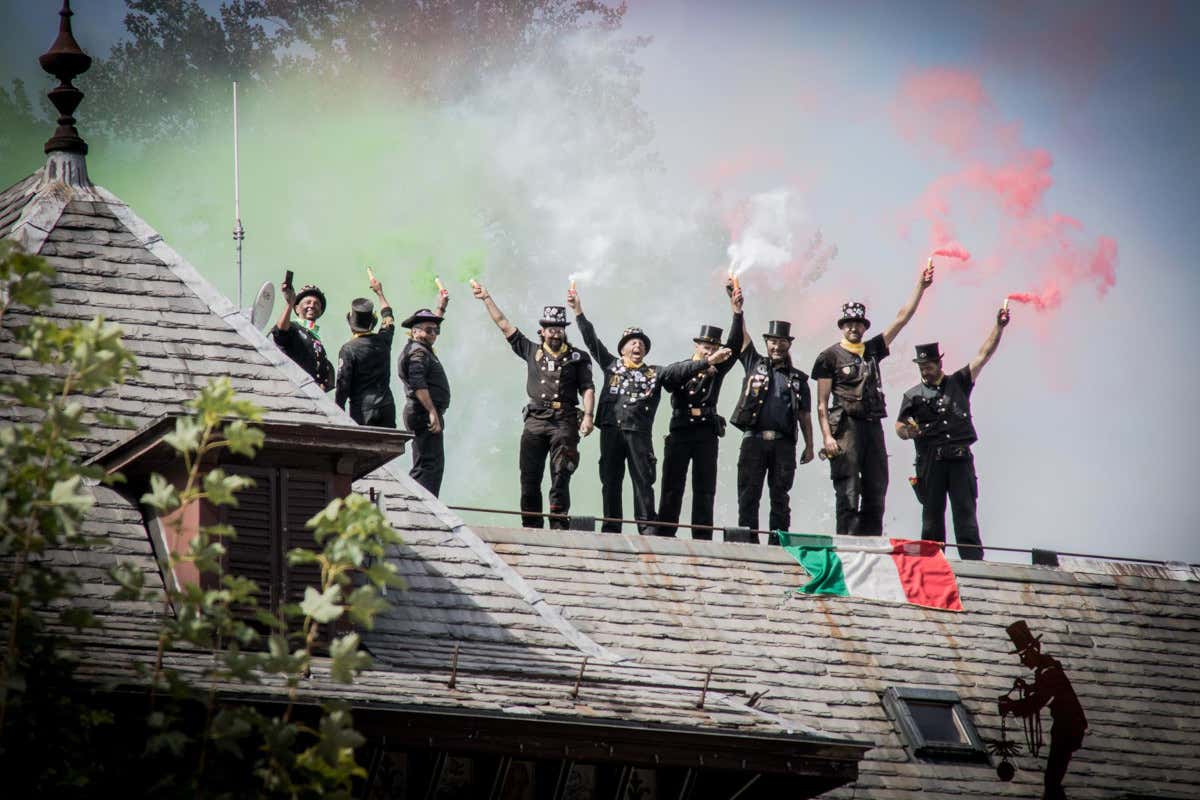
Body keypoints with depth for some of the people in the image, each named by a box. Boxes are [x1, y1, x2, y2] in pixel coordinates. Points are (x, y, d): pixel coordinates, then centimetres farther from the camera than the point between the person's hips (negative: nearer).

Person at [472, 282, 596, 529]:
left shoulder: (578, 358, 12)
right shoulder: (532, 351, 17)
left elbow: (587, 388, 5)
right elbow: (504, 325, 20)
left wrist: (588, 415, -11)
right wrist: (486, 298, 22)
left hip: (564, 422, -3)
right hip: (535, 419, 3)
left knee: (560, 474, -12)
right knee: (529, 477, -1)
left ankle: (559, 524, -15)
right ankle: (531, 526, 3)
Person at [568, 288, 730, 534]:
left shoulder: (654, 374, 15)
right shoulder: (611, 365, 17)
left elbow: (681, 370, 4)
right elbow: (592, 340, 17)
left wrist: (708, 362, -9)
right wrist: (578, 311, 14)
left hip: (639, 433, -1)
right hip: (611, 431, 1)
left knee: (643, 481, -5)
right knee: (610, 481, 1)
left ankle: (647, 527, -7)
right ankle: (611, 528, 3)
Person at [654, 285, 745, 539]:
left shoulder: (717, 369, 11)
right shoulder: (680, 368, 8)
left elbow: (734, 345, -1)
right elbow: (668, 381, -14)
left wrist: (737, 313, -10)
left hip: (707, 434, 1)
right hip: (680, 432, -1)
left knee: (705, 489, -1)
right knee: (672, 487, -1)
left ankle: (702, 539, -1)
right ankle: (664, 536, -1)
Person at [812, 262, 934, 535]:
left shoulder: (872, 350, 17)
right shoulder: (830, 356, 3)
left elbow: (902, 319, 17)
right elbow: (822, 402, -2)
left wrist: (920, 287, 12)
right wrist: (827, 436, -13)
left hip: (873, 427, 6)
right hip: (846, 427, -6)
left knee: (876, 492, 3)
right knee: (848, 494, -10)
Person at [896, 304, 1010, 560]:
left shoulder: (958, 383, 13)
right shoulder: (913, 396, 13)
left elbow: (984, 354, 11)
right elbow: (899, 426, 10)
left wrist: (999, 327, 3)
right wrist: (907, 431, -14)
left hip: (960, 456, -1)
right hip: (930, 459, 1)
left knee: (965, 509, -6)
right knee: (932, 511, 2)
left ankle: (973, 559, -11)